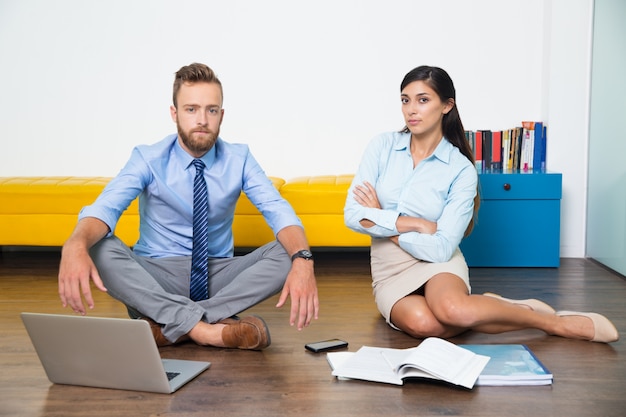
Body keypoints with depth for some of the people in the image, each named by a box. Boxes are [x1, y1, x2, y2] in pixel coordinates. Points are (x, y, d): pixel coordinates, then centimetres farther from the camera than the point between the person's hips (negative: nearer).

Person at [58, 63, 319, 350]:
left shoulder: (239, 159, -4)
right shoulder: (148, 159, -8)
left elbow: (278, 211, -16)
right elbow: (106, 207, -24)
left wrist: (302, 261, -39)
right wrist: (75, 245, -48)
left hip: (219, 276, 2)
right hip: (155, 277, -1)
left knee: (288, 254, -25)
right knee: (98, 249, -30)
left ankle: (166, 323, -26)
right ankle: (203, 327, -34)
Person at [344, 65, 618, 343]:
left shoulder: (461, 170, -8)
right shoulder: (382, 146, 0)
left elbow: (441, 248, -15)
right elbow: (352, 214, -8)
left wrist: (379, 221, -9)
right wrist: (418, 225, -15)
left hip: (435, 264, -1)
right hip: (389, 271, 2)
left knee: (452, 309, -37)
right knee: (422, 323, -34)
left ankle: (554, 322, -12)